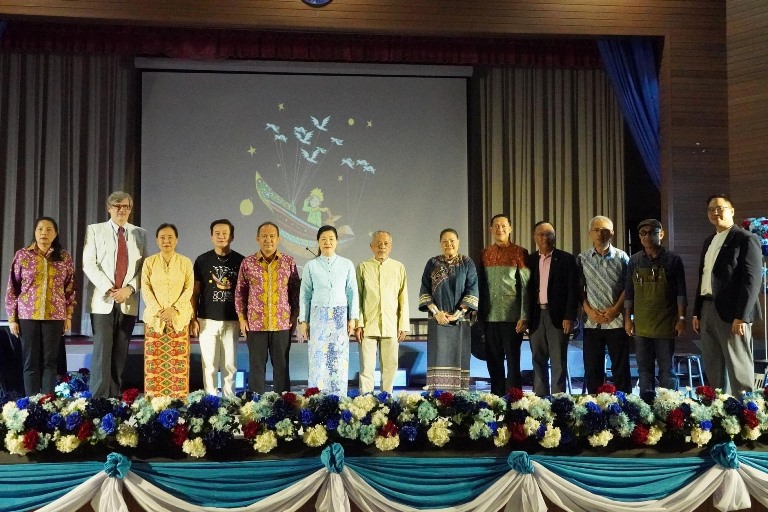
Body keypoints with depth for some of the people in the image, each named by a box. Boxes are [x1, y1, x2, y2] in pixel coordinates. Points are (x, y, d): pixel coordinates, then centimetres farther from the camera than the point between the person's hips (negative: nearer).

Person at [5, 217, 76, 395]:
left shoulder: (64, 257, 4)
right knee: (31, 361, 3)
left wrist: (68, 315, 4)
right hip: (27, 315, 0)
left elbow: (70, 287, 8)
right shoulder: (22, 255, 2)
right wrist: (11, 318, 0)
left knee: (50, 361, 3)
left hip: (54, 316, 0)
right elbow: (12, 288, 3)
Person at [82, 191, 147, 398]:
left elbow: (143, 267, 5)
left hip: (129, 301, 2)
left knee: (120, 352, 5)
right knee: (102, 350, -7)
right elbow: (88, 264, -3)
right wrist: (108, 289, -13)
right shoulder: (95, 230, 6)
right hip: (103, 301, -2)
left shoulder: (140, 233, 11)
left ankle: (115, 397, 11)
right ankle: (99, 397, -3)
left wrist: (129, 289, -10)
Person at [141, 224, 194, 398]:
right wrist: (159, 311, -11)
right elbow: (145, 289, 0)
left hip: (179, 318, 0)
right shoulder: (149, 262, 6)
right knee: (154, 361, 1)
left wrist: (174, 309, -13)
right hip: (154, 318, 1)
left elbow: (189, 289, -1)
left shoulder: (186, 262, 5)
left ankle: (179, 399, 6)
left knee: (178, 361, 0)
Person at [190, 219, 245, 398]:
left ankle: (229, 399, 13)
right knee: (209, 364, 3)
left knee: (229, 364, 4)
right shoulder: (202, 260, 5)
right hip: (207, 320, 0)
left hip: (232, 321, 0)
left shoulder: (240, 261, 4)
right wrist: (193, 319, 1)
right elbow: (195, 292, 6)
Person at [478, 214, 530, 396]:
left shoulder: (519, 253, 0)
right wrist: (480, 315, 6)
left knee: (513, 361, 2)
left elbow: (525, 286, -5)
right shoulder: (485, 254, 11)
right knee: (493, 362, 8)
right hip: (490, 318, 4)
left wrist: (524, 316, -11)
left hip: (512, 317, -4)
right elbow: (480, 286, 12)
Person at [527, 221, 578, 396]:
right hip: (536, 316, 3)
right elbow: (526, 290, 9)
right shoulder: (530, 260, 10)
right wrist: (525, 317, 2)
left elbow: (572, 290, -4)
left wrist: (569, 317, -11)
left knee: (558, 362, -1)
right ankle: (540, 398, 14)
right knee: (538, 361, 8)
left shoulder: (566, 259, 1)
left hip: (558, 315, -3)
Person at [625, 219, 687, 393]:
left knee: (667, 370, 3)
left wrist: (681, 318, -6)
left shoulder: (673, 259, 0)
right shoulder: (634, 261, 6)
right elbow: (629, 292, 9)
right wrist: (627, 319, 5)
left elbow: (681, 292, 0)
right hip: (641, 324, 2)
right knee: (644, 369, 9)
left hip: (665, 324, -2)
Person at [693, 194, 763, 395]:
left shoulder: (746, 239, -6)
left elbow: (752, 280, -13)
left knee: (738, 367, -2)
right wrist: (697, 312, 15)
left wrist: (741, 316, -19)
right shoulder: (709, 241, 18)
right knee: (712, 366, 12)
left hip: (731, 312, -8)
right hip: (708, 310, 8)